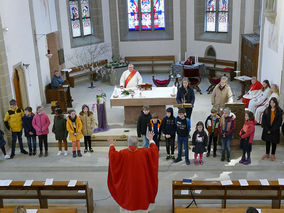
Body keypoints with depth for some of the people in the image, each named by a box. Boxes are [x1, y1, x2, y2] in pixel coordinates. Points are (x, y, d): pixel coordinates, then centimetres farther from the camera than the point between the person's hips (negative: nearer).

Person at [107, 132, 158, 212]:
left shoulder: (123, 153, -16)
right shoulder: (144, 152, -14)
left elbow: (112, 154, -7)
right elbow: (155, 150, -3)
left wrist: (111, 145, 10)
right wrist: (151, 140, 11)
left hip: (127, 181, 0)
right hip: (141, 181, 0)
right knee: (142, 194, 19)